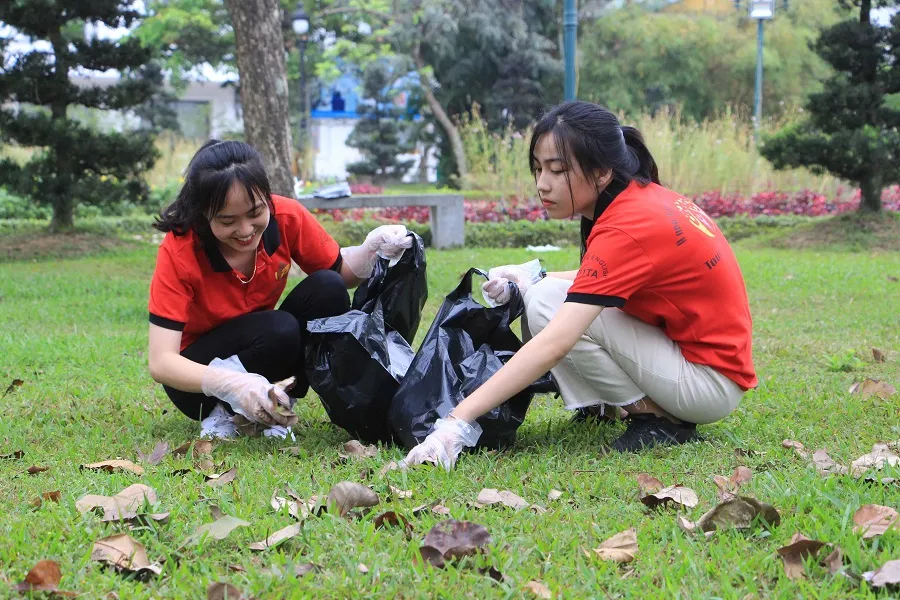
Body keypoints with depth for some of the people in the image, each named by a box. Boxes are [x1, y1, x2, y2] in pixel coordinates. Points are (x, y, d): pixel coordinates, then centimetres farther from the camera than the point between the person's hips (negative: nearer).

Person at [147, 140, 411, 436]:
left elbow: (340, 270, 3)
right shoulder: (179, 251, -25)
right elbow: (160, 362, -30)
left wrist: (373, 248, -21)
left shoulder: (287, 217, -15)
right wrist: (232, 384, -47)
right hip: (199, 378, -5)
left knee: (328, 290, -20)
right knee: (280, 330, -33)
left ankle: (272, 409, -10)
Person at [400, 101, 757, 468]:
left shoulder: (626, 229, -25)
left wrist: (458, 421, -36)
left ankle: (658, 419, -9)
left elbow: (552, 346, -33)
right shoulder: (644, 196, 0)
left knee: (549, 302, -18)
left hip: (711, 381, -9)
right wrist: (530, 279, -2)